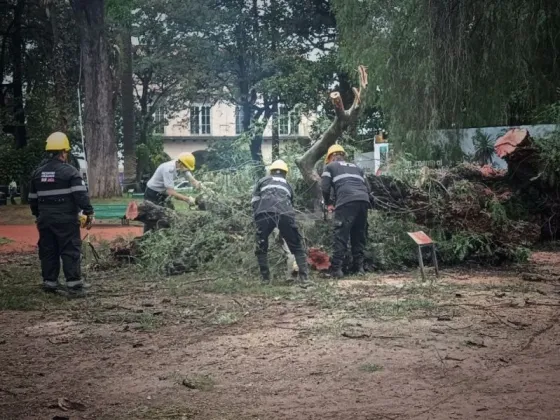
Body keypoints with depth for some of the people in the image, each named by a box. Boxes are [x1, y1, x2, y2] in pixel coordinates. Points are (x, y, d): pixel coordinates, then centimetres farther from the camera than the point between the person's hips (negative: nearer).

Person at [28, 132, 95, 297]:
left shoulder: (37, 173, 10)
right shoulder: (70, 171, -9)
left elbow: (32, 199, 17)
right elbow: (81, 194, -16)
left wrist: (38, 215, 28)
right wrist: (89, 212, -11)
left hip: (45, 220, 6)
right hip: (66, 220, -5)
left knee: (48, 252, 12)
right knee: (70, 251, -4)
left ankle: (49, 283, 14)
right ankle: (74, 284, -8)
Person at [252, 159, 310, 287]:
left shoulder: (263, 181, 30)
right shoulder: (287, 185, 37)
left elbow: (255, 202, 17)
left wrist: (257, 219, 23)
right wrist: (283, 230, 50)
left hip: (264, 213, -1)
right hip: (285, 213, 1)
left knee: (261, 248, 19)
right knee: (297, 247, 13)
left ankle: (265, 278, 16)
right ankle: (303, 278, 0)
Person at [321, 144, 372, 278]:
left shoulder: (330, 167, 19)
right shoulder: (356, 167, 33)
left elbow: (325, 188, 9)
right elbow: (368, 188, 25)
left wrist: (328, 203, 25)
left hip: (346, 202, -5)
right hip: (364, 200, 5)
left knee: (341, 235, -5)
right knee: (359, 236, 14)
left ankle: (336, 269, -10)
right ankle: (359, 267, 11)